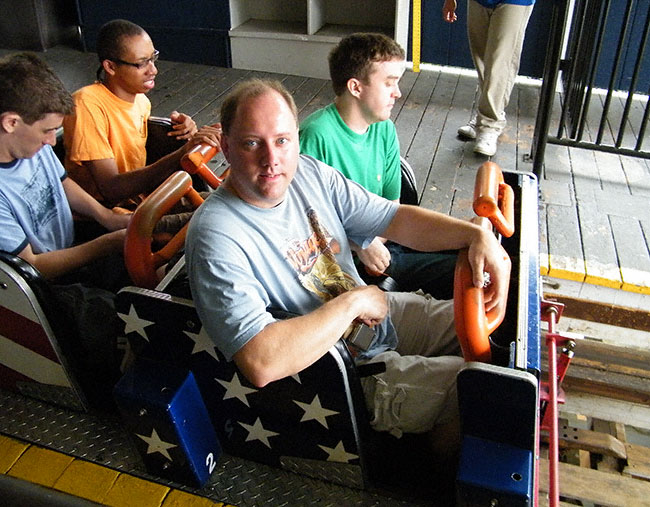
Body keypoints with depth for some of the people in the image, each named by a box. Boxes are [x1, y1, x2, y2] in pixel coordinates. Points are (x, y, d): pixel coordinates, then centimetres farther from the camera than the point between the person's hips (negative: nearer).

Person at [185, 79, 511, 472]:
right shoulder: (216, 237, -28)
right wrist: (354, 301, -28)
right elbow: (261, 363, -39)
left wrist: (477, 234, -14)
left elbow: (396, 219, 2)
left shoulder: (309, 173, -5)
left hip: (378, 312, 8)